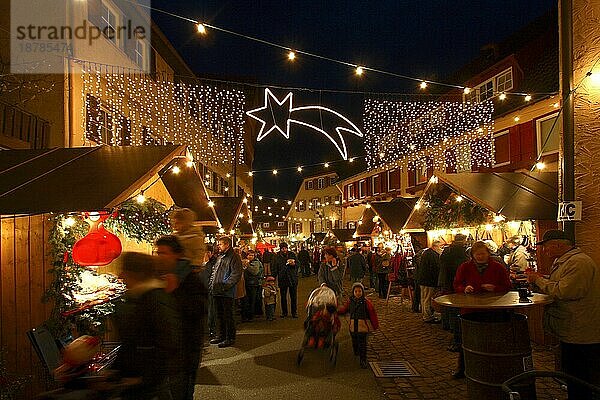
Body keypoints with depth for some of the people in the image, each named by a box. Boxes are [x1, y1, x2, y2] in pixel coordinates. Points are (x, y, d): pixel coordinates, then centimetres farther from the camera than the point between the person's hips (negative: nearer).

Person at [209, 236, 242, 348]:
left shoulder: (234, 257, -9)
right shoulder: (219, 257, 19)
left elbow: (236, 275, -17)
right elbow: (214, 272, 26)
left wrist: (225, 286, -21)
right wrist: (211, 284, 12)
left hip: (226, 292, -9)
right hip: (216, 291, 9)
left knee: (227, 315, -3)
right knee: (220, 315, 17)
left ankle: (230, 338, 5)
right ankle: (222, 335, 28)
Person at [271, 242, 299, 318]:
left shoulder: (292, 255, 4)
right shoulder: (276, 257, 2)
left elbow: (298, 265, 9)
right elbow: (274, 269, 4)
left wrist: (294, 264, -13)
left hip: (293, 278, 0)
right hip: (282, 279, 0)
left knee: (293, 297, 4)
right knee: (283, 297, 9)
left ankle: (294, 312, 16)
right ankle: (284, 312, 22)